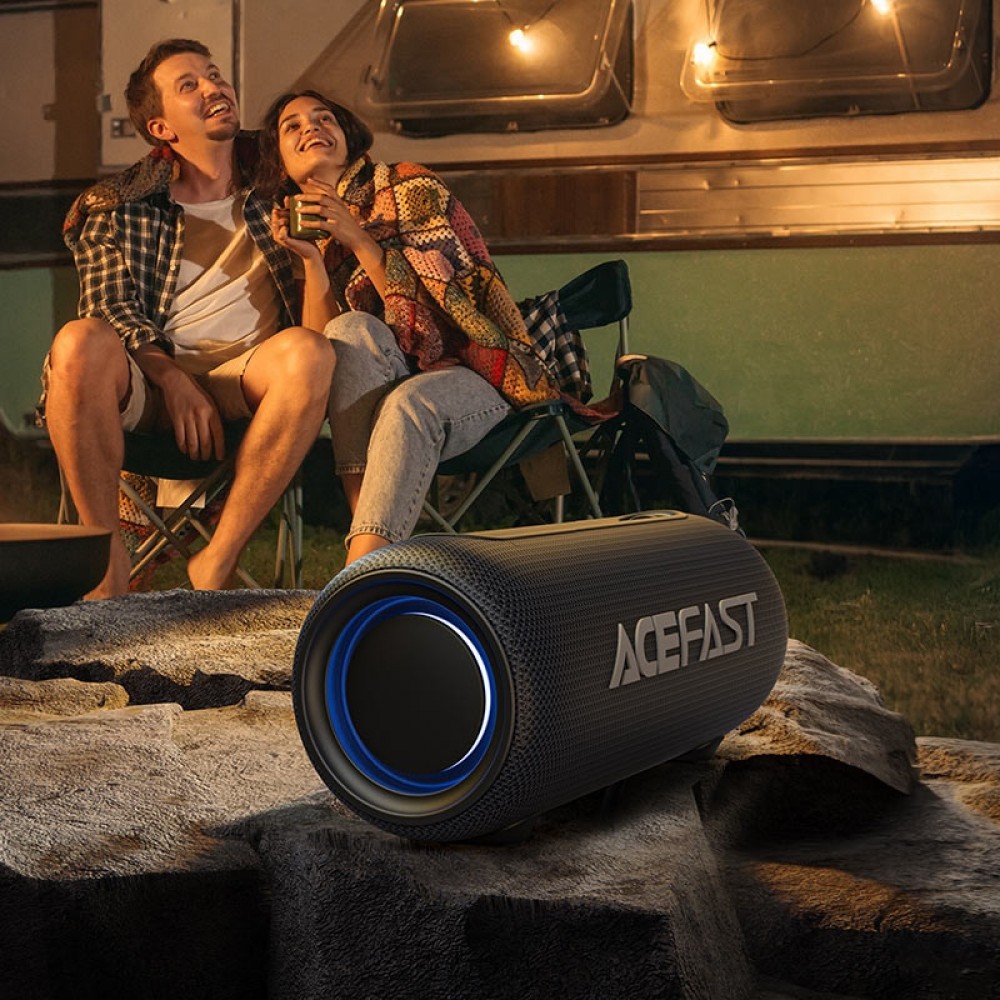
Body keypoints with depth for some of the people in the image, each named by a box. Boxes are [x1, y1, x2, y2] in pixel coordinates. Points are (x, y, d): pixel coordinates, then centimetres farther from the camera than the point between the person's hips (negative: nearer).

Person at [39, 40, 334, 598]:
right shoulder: (120, 210, 16)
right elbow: (111, 310, 2)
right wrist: (172, 379, -16)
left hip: (246, 379, 1)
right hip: (150, 381, -1)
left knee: (308, 350, -33)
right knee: (80, 343, -33)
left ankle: (216, 565, -28)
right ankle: (109, 561, -23)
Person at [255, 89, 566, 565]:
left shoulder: (408, 186, -1)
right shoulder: (313, 231, 14)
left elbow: (440, 303, -11)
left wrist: (359, 238, -16)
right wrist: (311, 260, -8)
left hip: (474, 371, -3)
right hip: (396, 377, 4)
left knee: (409, 403, -36)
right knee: (351, 329, -28)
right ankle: (365, 526, -41)